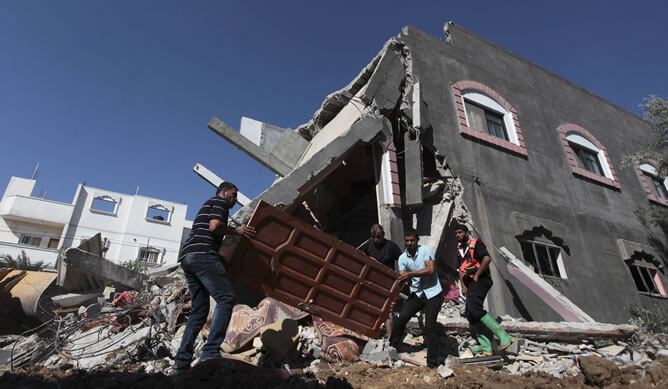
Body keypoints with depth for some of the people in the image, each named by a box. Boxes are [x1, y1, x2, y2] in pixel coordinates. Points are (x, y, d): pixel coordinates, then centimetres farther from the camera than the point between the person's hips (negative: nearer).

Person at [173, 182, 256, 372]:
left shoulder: (207, 206, 35)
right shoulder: (219, 202, 7)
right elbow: (214, 226, -12)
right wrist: (237, 231, 1)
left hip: (187, 257, 10)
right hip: (202, 254, -10)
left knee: (199, 309, 9)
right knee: (226, 298, -16)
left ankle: (182, 359, 4)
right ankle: (210, 352, -26)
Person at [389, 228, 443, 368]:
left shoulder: (426, 250, -11)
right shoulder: (402, 258, 1)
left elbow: (430, 269, -22)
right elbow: (402, 278, -3)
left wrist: (410, 274, -26)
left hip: (433, 294, -4)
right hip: (417, 293, 4)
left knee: (430, 326, -9)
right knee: (401, 318, -6)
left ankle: (433, 362, 3)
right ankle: (392, 347, 12)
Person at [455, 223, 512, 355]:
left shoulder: (476, 243, -4)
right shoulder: (459, 249, 20)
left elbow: (487, 259, -20)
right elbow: (461, 270, 19)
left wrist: (476, 276, -16)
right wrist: (463, 285, 5)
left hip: (481, 280, -9)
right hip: (470, 284, 9)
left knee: (474, 307, -26)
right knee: (469, 314, 4)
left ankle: (503, 337, -23)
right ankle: (485, 346, 8)